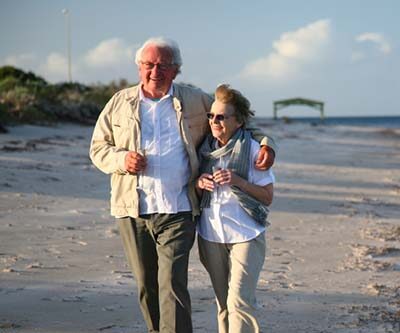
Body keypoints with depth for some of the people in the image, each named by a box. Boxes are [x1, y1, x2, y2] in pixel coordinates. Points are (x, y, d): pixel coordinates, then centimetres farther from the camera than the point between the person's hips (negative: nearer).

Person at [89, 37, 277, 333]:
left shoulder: (196, 101, 6)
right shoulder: (120, 103, 9)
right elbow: (98, 148, 13)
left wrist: (265, 144, -2)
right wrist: (121, 159, -9)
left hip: (177, 212, -2)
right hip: (132, 211, 3)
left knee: (172, 285, -12)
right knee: (146, 287, 11)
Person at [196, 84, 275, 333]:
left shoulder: (252, 150, -7)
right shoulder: (205, 149, 7)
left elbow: (267, 197, -5)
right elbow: (195, 195, 18)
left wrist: (238, 181, -18)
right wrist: (199, 184, -6)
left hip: (245, 235, -5)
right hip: (211, 235, 5)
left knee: (239, 301, -13)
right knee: (223, 303, 12)